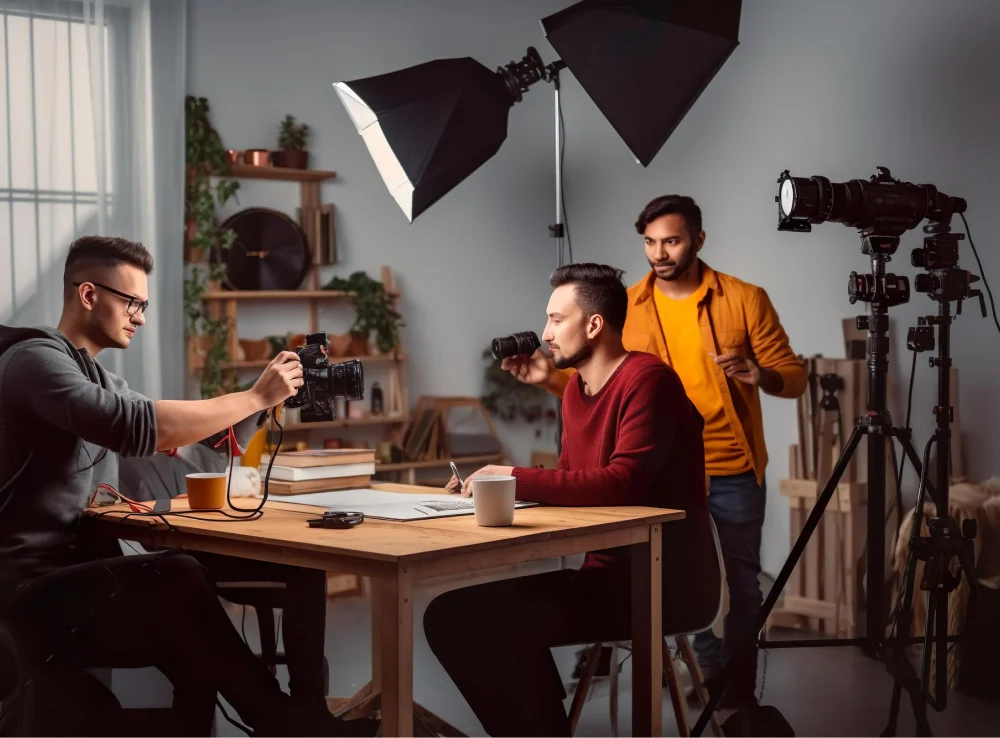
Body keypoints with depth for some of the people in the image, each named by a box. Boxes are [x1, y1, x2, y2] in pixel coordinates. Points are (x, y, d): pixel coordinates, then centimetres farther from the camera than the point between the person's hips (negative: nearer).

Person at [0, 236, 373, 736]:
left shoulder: (99, 378, 18)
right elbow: (135, 427, -27)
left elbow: (201, 442, 19)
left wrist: (264, 398, 4)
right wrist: (255, 396, -19)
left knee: (184, 639, -17)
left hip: (65, 573, 9)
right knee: (177, 579, -25)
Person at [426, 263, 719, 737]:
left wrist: (516, 478, -21)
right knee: (452, 616, -1)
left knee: (494, 621, -20)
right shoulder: (576, 390, 11)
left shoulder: (646, 379, -16)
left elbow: (622, 484, -28)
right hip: (608, 573, 9)